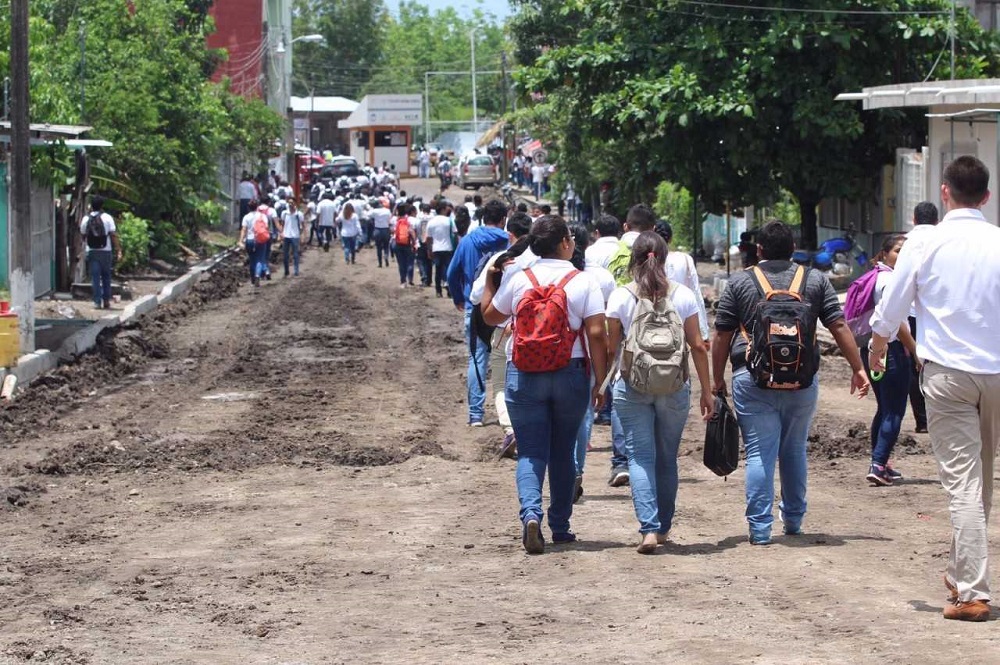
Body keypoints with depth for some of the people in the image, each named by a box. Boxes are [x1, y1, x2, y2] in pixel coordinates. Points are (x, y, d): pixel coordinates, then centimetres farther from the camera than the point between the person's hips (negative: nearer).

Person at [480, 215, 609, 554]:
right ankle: (560, 527, 20)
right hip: (571, 374, 0)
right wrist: (600, 382, -3)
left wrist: (489, 282, 30)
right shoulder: (584, 282, -5)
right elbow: (597, 334, -10)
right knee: (562, 452, 14)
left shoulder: (518, 281, 0)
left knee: (531, 451, 1)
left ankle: (530, 514, -22)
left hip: (524, 375, 0)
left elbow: (490, 316, 14)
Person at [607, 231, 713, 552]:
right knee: (667, 458, 13)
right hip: (674, 387, 2)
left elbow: (610, 347, -2)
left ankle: (649, 528, -16)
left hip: (631, 385, -2)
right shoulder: (683, 295, 0)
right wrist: (707, 391, 7)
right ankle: (663, 527, 20)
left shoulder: (620, 297, -4)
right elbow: (698, 347, 0)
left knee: (640, 456, -2)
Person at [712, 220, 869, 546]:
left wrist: (718, 380, 12)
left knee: (759, 453, -1)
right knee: (795, 451, 17)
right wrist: (858, 368, 8)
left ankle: (760, 528, -4)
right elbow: (839, 327, 3)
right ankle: (794, 521, 27)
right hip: (802, 381, 2)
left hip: (752, 379, -2)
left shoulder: (740, 282, 4)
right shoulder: (815, 280, 7)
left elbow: (722, 337, 4)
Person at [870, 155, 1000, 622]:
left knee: (962, 482, -4)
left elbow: (891, 307, 1)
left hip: (947, 373, -2)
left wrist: (876, 351, 20)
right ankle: (961, 573, 30)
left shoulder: (925, 242, -6)